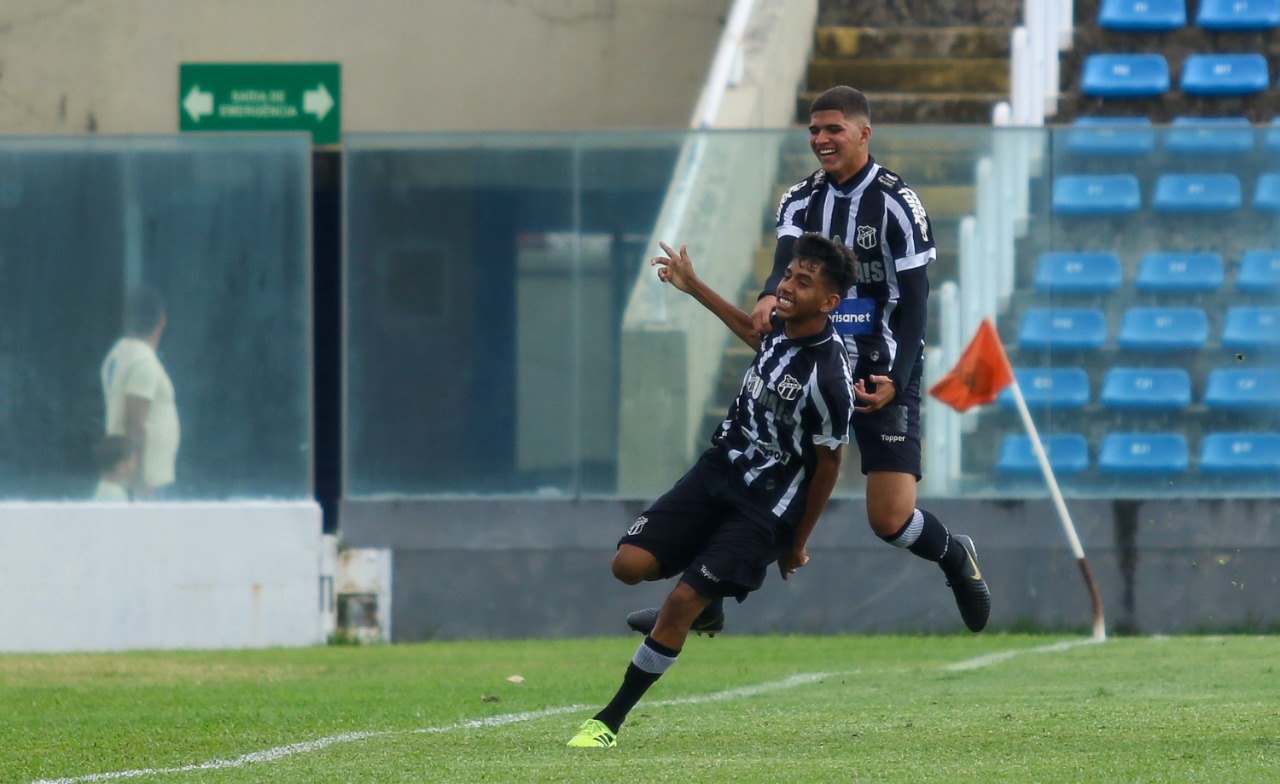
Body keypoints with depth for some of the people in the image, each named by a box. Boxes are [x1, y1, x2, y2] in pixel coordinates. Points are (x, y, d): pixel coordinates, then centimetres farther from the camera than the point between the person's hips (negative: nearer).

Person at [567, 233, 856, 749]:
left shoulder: (828, 378, -24)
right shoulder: (783, 326, -2)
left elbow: (829, 462, -12)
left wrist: (797, 543, -2)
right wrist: (693, 288, 30)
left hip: (764, 509, -7)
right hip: (716, 473, 7)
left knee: (681, 603, -14)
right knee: (630, 564, -5)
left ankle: (611, 720, -4)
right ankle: (707, 603, 26)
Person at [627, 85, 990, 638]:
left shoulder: (896, 203, -8)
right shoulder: (800, 200, 7)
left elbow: (913, 302, -9)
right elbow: (788, 258, -12)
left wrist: (895, 380, -20)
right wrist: (770, 296, -36)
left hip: (882, 374, -5)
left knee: (890, 519, -9)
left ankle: (956, 559, 25)